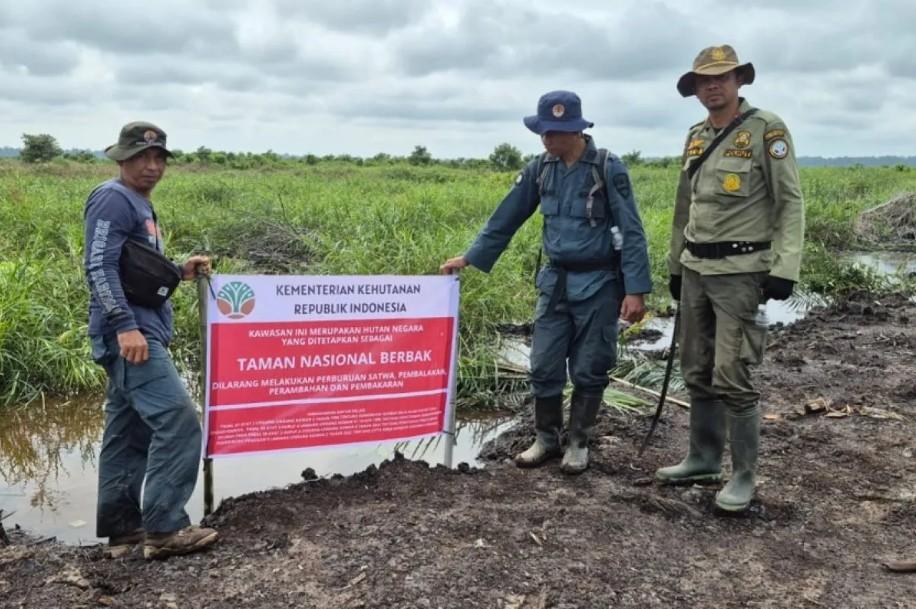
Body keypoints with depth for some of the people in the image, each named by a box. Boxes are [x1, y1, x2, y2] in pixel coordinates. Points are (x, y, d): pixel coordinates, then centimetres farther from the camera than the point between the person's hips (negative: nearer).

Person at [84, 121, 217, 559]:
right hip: (129, 333, -10)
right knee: (177, 420, -15)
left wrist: (180, 271, 12)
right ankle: (164, 528, -11)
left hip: (141, 330, 10)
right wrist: (125, 326, -26)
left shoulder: (139, 204, 22)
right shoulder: (113, 199, -9)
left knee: (128, 432, 11)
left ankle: (121, 528, 18)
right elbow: (100, 267, -19)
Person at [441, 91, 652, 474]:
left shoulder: (608, 169, -11)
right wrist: (469, 257, 7)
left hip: (598, 283, -4)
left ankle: (578, 443, 22)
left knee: (588, 370, 6)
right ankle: (546, 439, 22)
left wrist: (636, 289, -17)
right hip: (555, 281, 4)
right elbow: (507, 217, 9)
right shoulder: (540, 169, 3)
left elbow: (631, 232, -11)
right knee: (544, 366, 6)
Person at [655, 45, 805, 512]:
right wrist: (675, 266, 19)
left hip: (741, 272, -7)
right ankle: (703, 460, 26)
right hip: (696, 270, 7)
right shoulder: (696, 137, 12)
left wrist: (784, 268, -18)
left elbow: (790, 202, -10)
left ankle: (744, 476, 6)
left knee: (732, 378, -8)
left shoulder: (767, 129, -8)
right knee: (697, 374, 12)